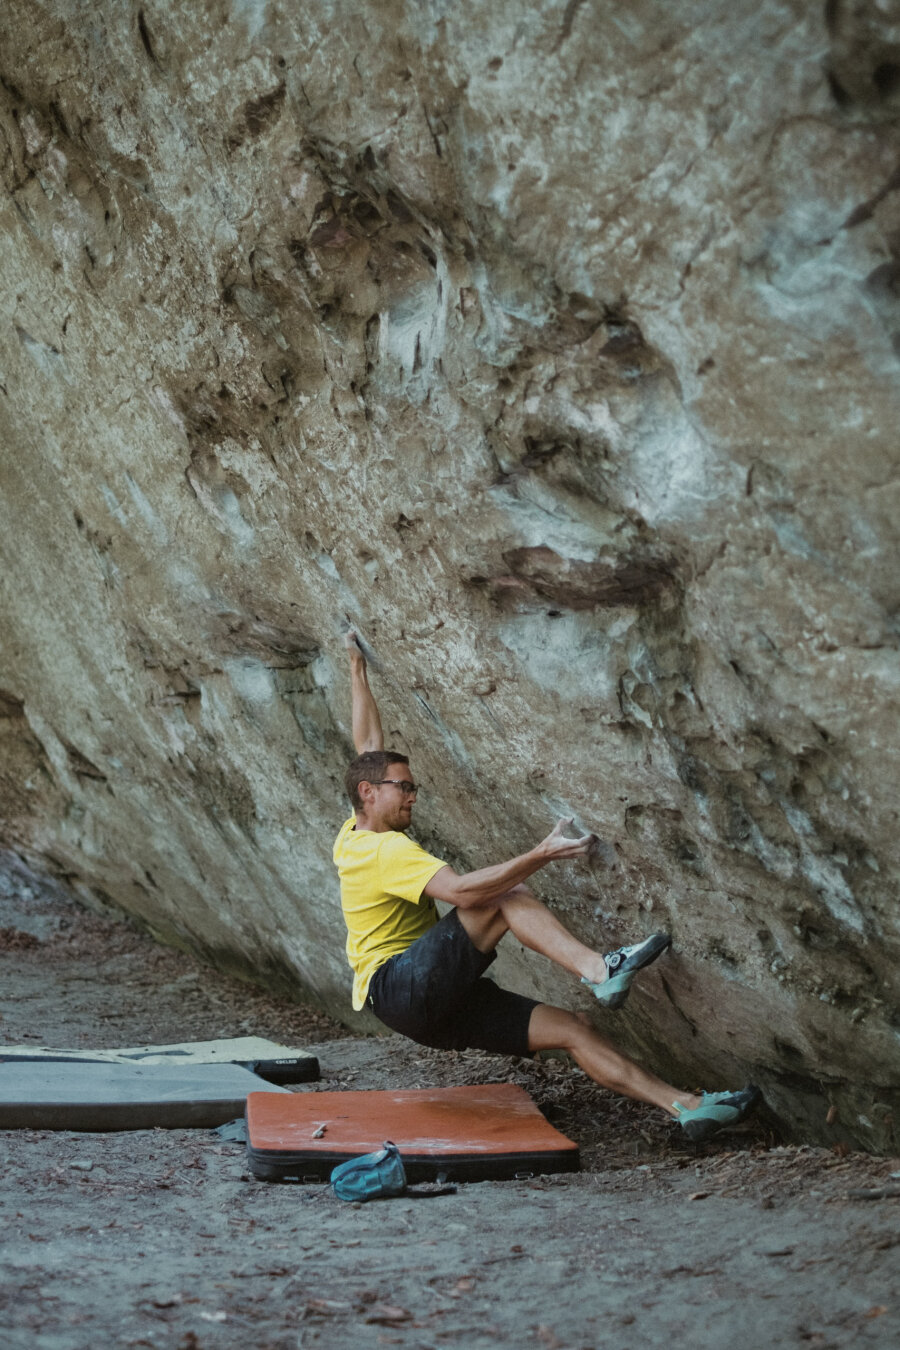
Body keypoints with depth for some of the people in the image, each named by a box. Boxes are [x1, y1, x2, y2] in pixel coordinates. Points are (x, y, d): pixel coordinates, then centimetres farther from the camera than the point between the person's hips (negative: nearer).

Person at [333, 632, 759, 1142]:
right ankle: (598, 968, -39)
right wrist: (540, 856, -32)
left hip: (436, 1006, 9)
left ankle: (685, 1105, -13)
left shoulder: (354, 836, 15)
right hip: (399, 986, -9)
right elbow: (460, 890, -29)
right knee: (506, 899, -25)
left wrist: (358, 669, 34)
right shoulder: (386, 849, -13)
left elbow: (368, 743, 27)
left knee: (571, 1028, -5)